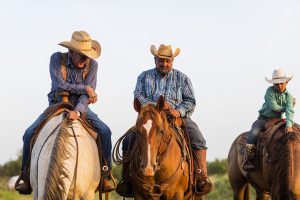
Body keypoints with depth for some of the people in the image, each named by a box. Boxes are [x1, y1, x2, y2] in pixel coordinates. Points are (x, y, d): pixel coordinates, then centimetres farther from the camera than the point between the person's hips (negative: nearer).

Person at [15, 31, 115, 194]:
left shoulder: (92, 64, -11)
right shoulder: (57, 59, -14)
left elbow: (89, 93, -20)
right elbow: (60, 85, -24)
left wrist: (78, 111, -37)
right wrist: (84, 88, -23)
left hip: (80, 107, 1)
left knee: (104, 131, -22)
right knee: (29, 134, -17)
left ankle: (105, 176, -13)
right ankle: (26, 178, -2)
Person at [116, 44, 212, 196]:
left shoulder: (182, 78, 13)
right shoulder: (144, 77, 13)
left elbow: (190, 101, 6)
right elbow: (138, 97, 1)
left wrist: (180, 111, -15)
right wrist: (155, 105, -16)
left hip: (178, 117, 0)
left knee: (198, 139, -25)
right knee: (128, 140, -19)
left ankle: (202, 177, -22)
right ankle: (126, 179, -11)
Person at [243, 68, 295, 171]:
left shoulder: (288, 96, -2)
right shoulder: (270, 91, -7)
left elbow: (290, 111, -20)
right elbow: (273, 107, -19)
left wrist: (289, 125, -37)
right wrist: (285, 108, -6)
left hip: (277, 120, 3)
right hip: (263, 119, -3)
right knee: (253, 134, -29)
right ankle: (247, 161, -27)